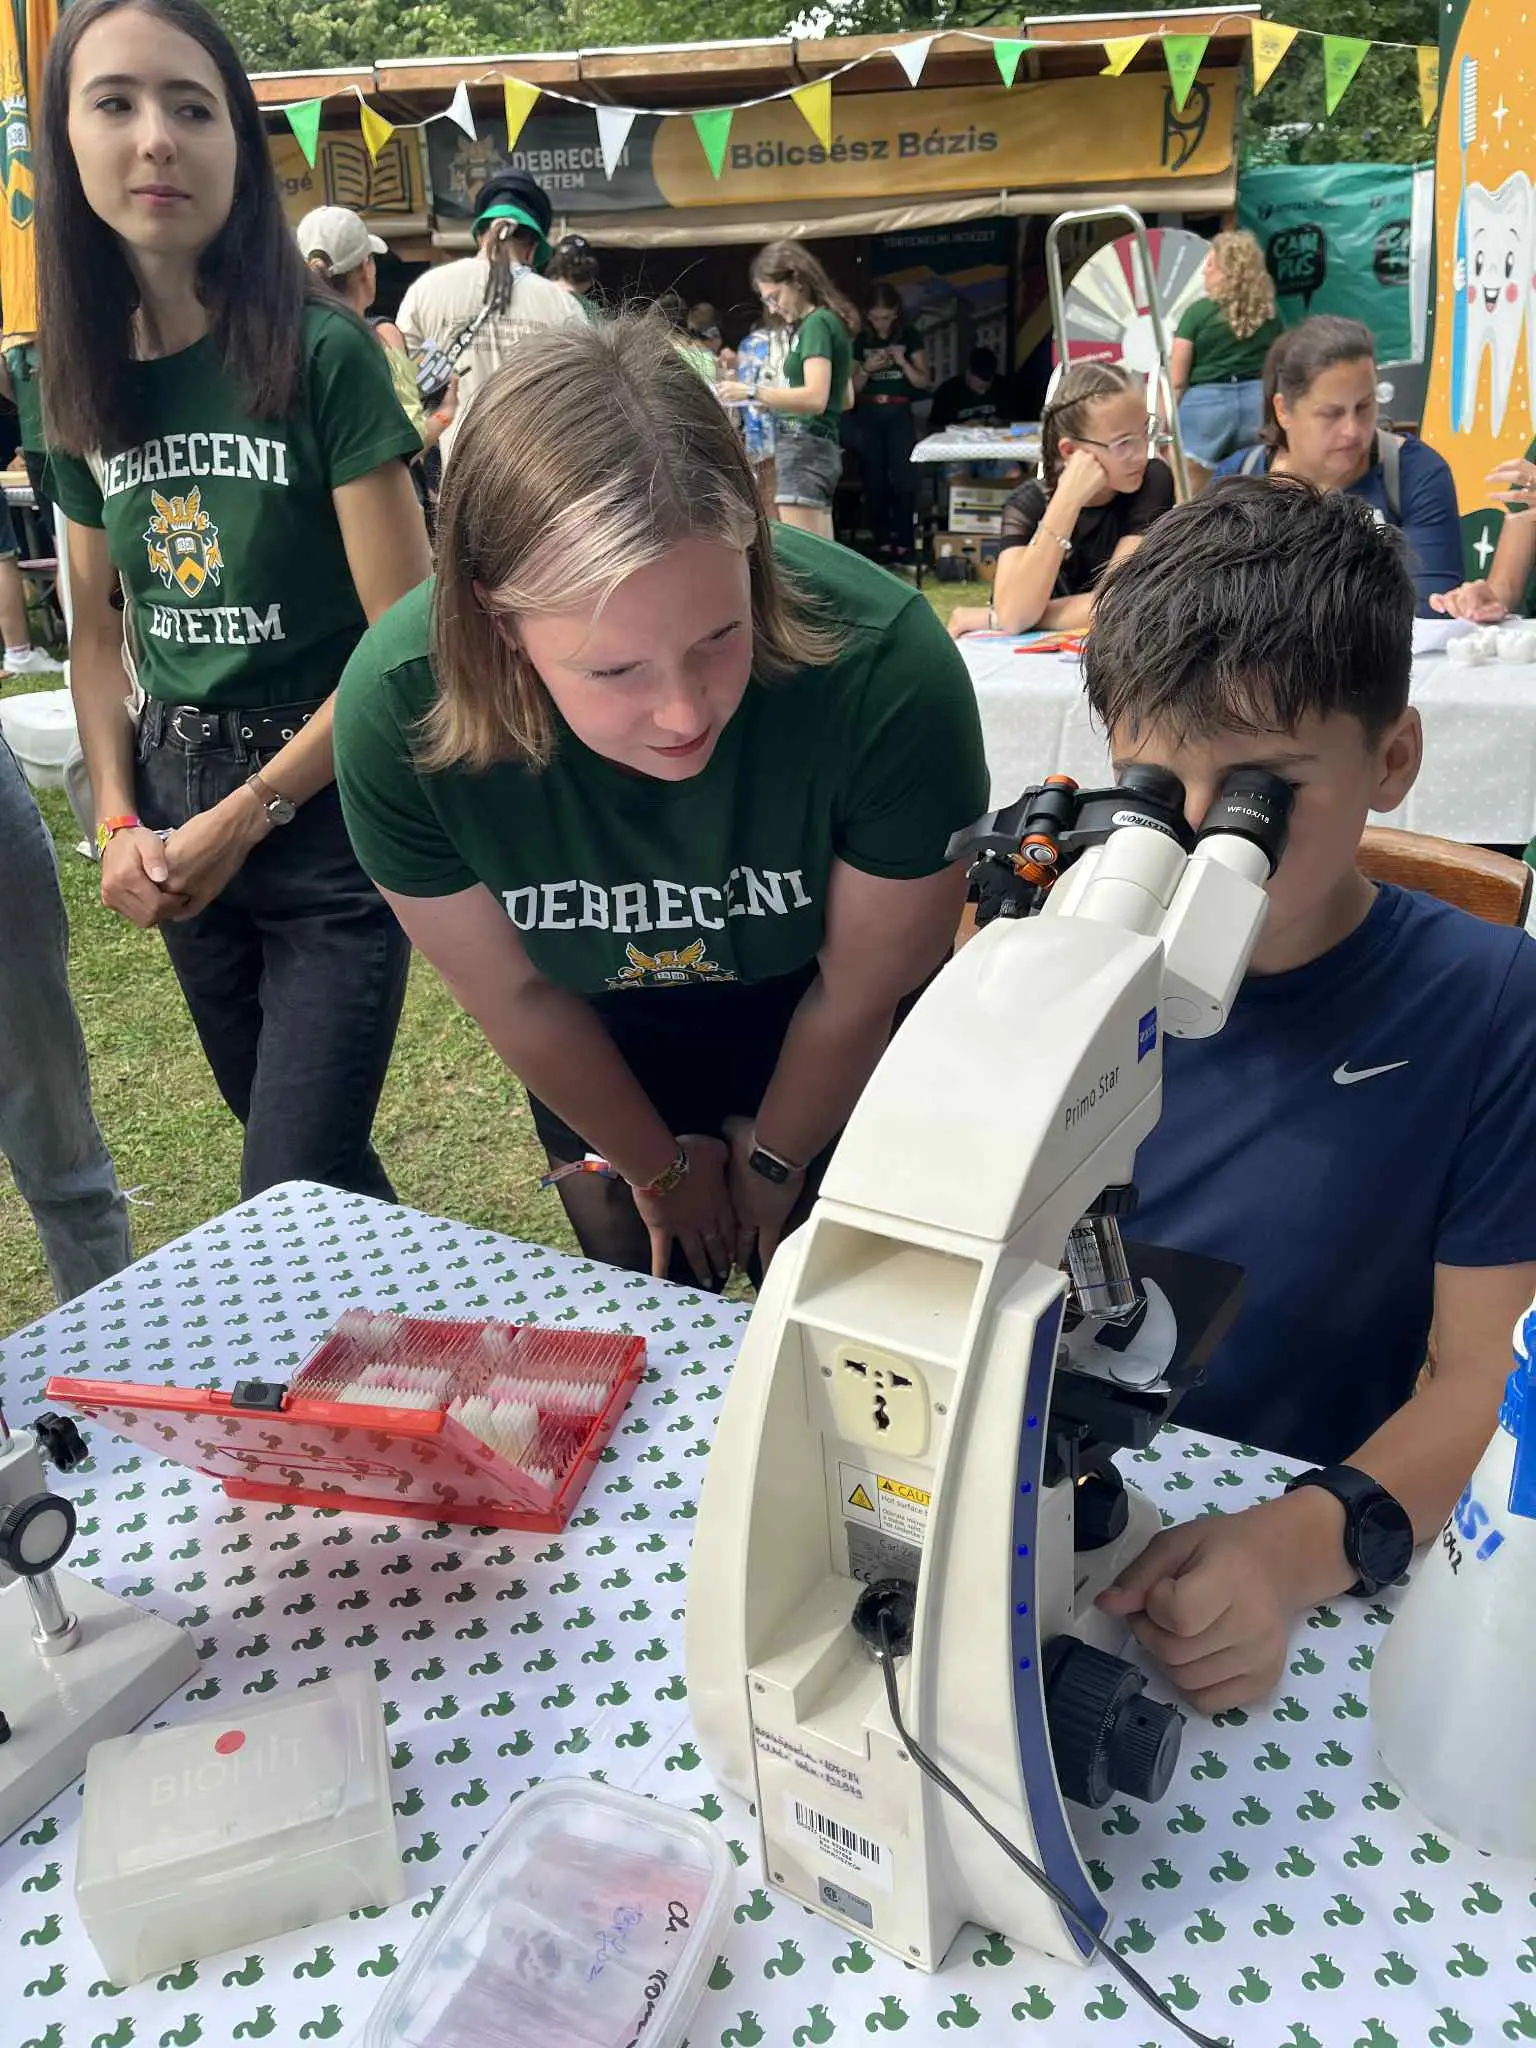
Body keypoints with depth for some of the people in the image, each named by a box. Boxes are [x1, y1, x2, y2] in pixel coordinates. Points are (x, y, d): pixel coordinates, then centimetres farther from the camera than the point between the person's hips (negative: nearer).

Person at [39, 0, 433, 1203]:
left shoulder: (323, 352, -11)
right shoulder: (83, 385, 5)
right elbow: (100, 633, 14)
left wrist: (245, 816, -12)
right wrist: (119, 822, -1)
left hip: (329, 808, -5)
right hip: (180, 815, 6)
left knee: (291, 1200, -6)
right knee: (299, 1149, 19)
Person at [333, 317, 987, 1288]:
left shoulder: (885, 667, -39)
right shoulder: (397, 709, -33)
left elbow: (866, 985, -20)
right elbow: (516, 994, -15)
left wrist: (773, 1161, -4)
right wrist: (660, 1168, -1)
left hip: (836, 1060, -1)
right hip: (606, 1049, 2)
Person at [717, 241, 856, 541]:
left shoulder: (817, 323, -10)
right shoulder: (827, 322, 19)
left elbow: (815, 398, -21)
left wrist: (753, 392, -21)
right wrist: (776, 400, 21)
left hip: (804, 447, -10)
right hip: (820, 445, 10)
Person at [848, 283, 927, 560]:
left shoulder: (909, 336, 2)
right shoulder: (860, 340, 5)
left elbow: (923, 382, 1)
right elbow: (852, 388, 6)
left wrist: (902, 362, -14)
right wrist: (866, 369, -12)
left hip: (899, 413, -2)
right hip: (867, 415, 2)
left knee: (903, 478, -10)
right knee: (874, 479, 3)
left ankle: (903, 541, -7)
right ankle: (882, 540, 9)